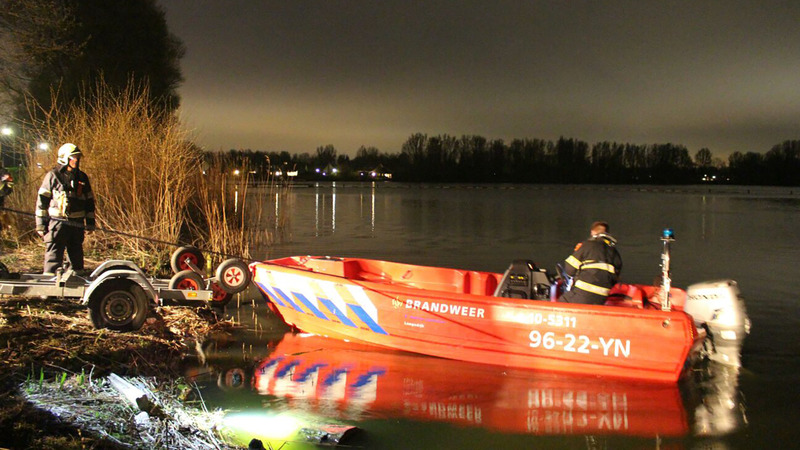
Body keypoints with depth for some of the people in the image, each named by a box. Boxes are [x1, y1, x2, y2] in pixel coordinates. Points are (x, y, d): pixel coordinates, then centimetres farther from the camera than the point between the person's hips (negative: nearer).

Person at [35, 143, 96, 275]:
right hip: (57, 223, -5)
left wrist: (90, 223, 15)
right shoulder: (52, 176, -1)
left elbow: (89, 201, 18)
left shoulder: (82, 177, 13)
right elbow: (42, 200, -1)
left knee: (77, 256, 12)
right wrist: (41, 224, -6)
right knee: (53, 255, -7)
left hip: (77, 224, 5)